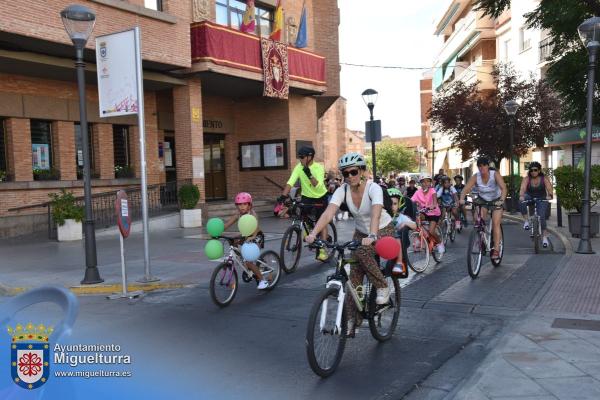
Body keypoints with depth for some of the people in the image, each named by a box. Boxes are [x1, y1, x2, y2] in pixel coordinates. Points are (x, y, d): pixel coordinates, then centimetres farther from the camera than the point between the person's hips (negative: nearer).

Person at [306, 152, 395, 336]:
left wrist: (372, 236, -63)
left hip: (383, 230, -4)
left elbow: (376, 213, -45)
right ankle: (352, 319, 7)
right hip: (361, 232, 5)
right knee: (354, 278, -5)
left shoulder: (373, 188, -27)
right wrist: (313, 233, -47)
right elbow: (328, 213, -31)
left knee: (361, 250, -34)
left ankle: (382, 287, -13)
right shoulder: (342, 190, -16)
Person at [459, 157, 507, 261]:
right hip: (482, 200, 3)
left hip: (496, 200, -2)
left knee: (496, 224, -13)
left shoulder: (495, 174, -25)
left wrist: (501, 200, -52)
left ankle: (496, 250, -12)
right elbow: (466, 189, -28)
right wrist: (461, 199, -48)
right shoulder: (475, 177, -19)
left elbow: (504, 188, -35)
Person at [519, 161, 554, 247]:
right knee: (522, 201, -33)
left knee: (542, 217, -14)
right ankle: (526, 220, -22)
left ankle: (544, 237, -2)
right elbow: (522, 188, -29)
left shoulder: (544, 179, -12)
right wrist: (521, 196, -51)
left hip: (541, 199, 0)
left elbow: (549, 188, -26)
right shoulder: (527, 179, -14)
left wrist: (549, 195, -47)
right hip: (530, 198, 0)